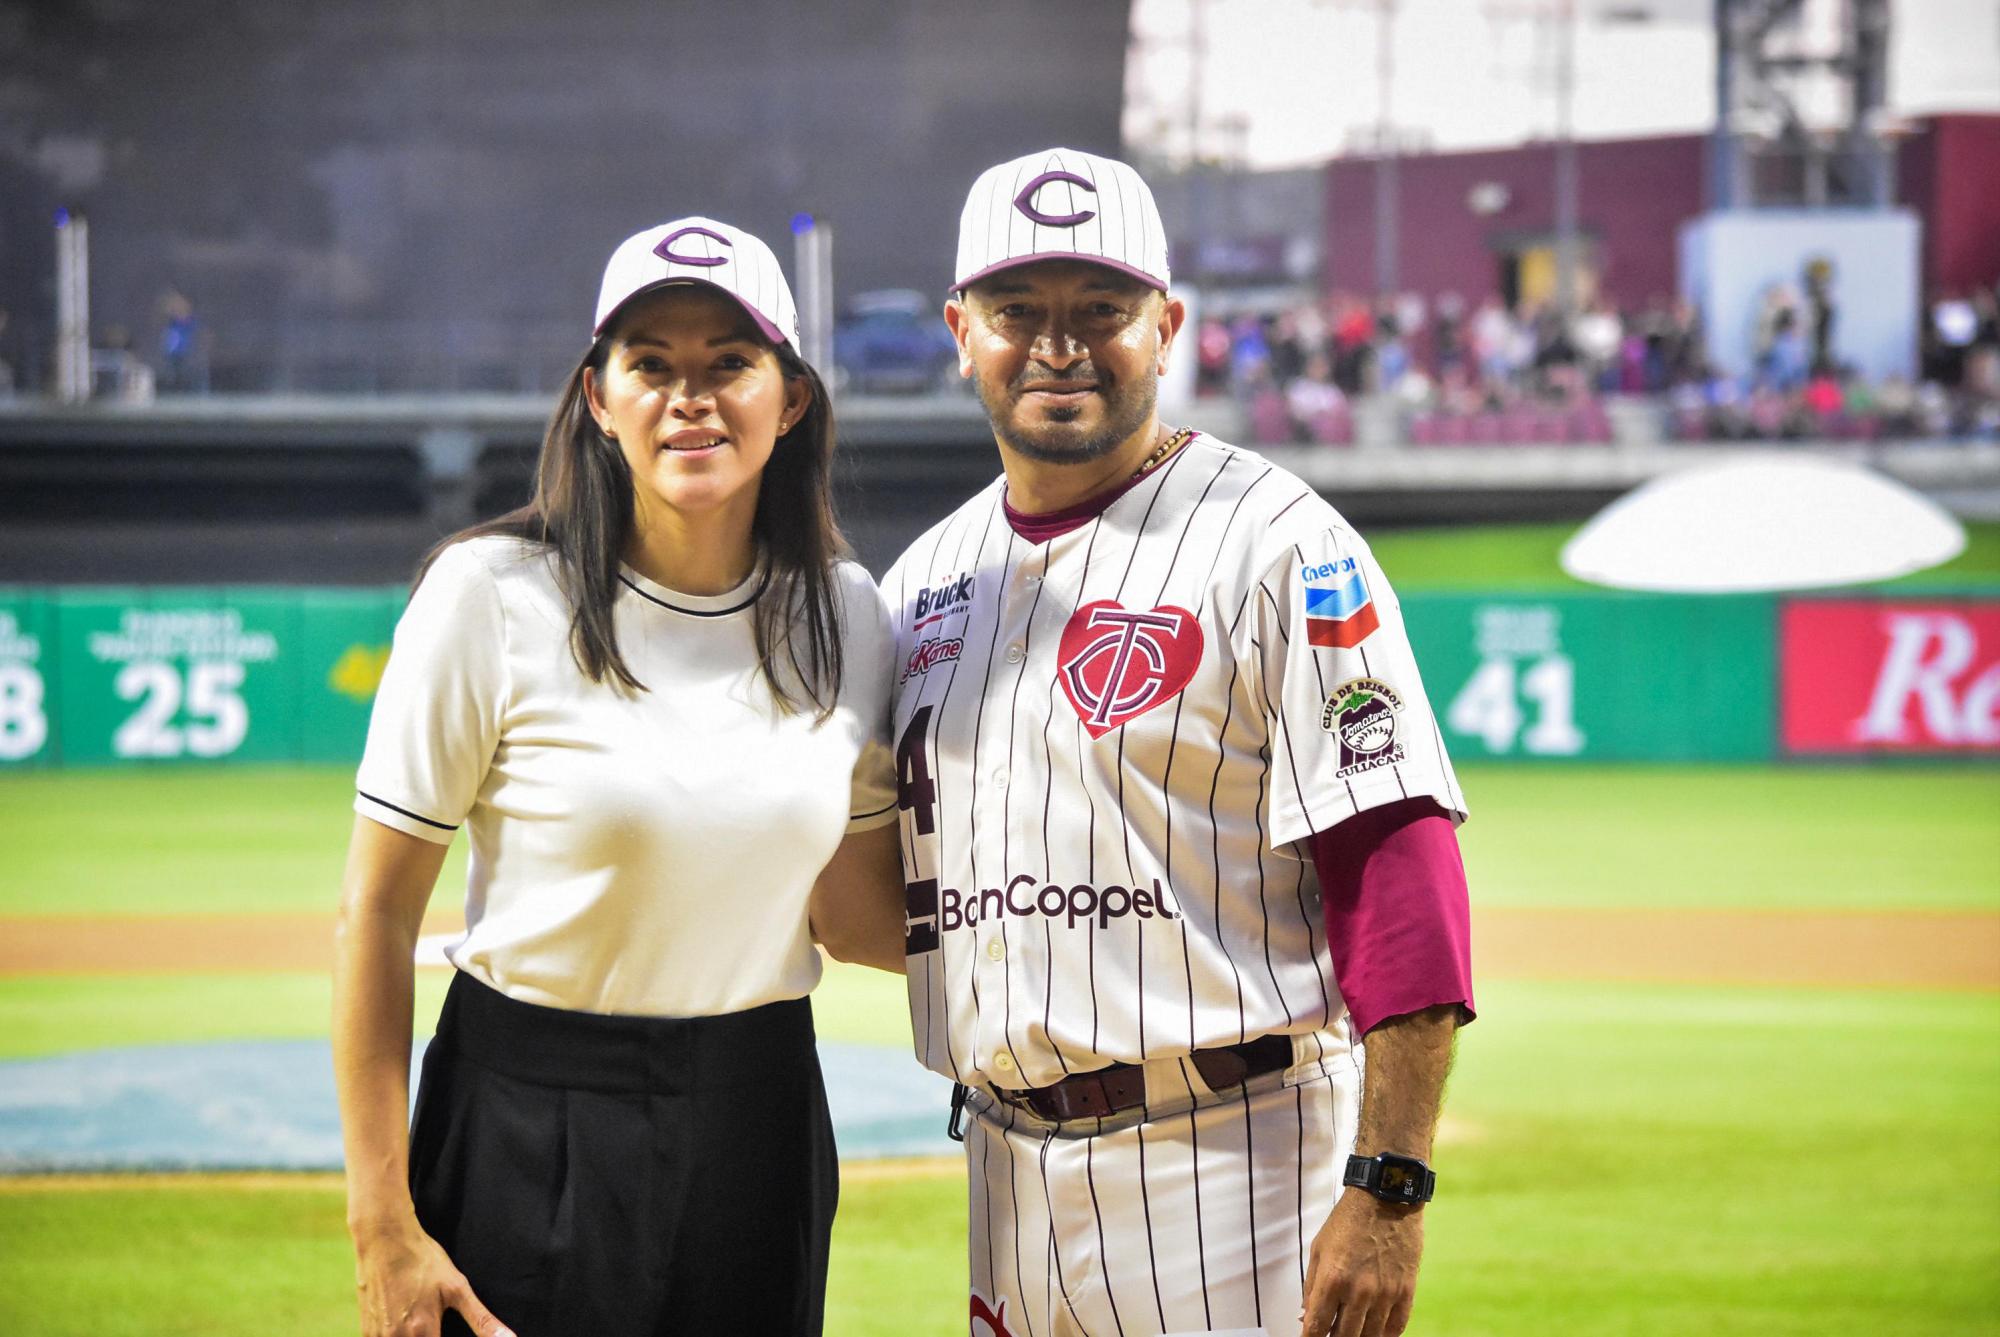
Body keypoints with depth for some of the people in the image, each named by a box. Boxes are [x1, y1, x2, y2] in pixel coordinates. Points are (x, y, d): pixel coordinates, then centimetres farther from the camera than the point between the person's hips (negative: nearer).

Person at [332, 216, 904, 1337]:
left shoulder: (844, 615, 3)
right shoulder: (495, 594, -10)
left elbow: (856, 906, 11)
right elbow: (379, 911, -9)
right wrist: (383, 1228, -13)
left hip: (761, 1117, 4)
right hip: (529, 1124, -4)